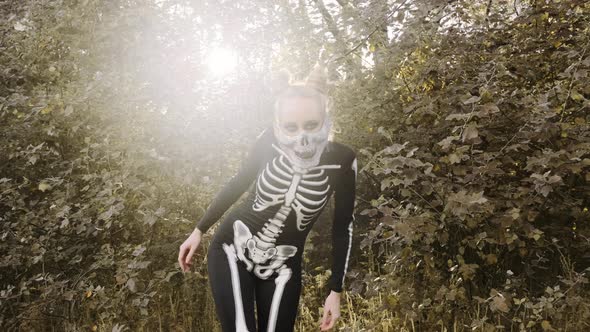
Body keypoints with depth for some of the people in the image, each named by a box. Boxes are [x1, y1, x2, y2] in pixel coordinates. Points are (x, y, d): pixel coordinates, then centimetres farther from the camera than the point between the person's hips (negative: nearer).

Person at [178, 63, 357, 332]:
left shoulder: (342, 160, -18)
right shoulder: (270, 141, -18)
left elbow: (343, 227, -6)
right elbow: (238, 182, 1)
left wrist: (335, 291, -4)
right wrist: (199, 230, 7)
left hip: (282, 266, 1)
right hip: (232, 249, -1)